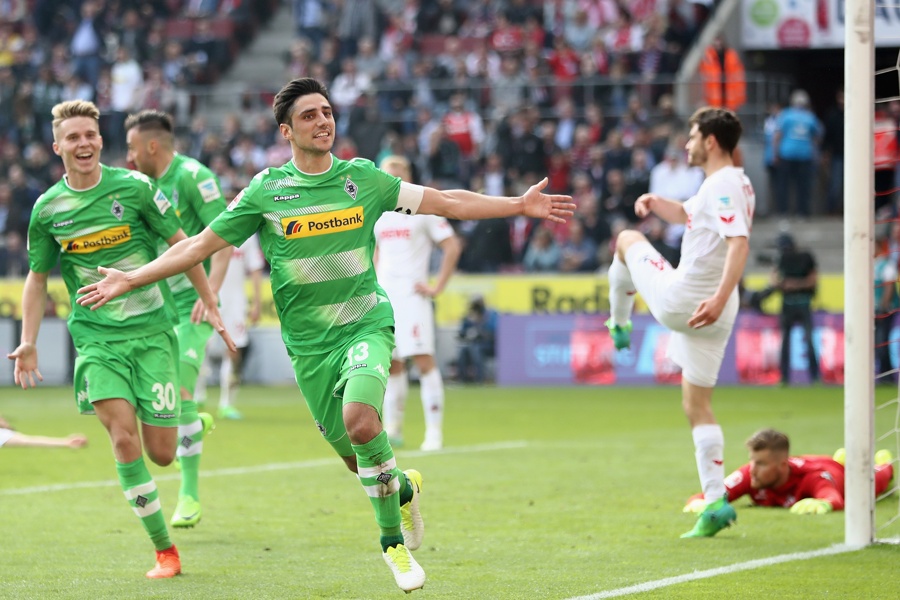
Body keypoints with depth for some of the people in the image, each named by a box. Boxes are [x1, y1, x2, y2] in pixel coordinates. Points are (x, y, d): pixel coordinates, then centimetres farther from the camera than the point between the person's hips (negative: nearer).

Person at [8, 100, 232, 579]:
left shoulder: (134, 187, -4)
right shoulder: (48, 209, 2)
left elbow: (181, 244, 6)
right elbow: (37, 278, 14)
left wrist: (210, 305, 5)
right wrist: (28, 343, 7)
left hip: (153, 332, -1)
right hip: (97, 339, 1)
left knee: (162, 453, -2)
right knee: (124, 439, -18)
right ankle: (165, 551, -9)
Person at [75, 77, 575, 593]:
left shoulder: (362, 178, 2)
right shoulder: (266, 190, 0)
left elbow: (445, 202, 7)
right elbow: (203, 244, 4)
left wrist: (519, 205, 2)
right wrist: (129, 280, -2)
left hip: (366, 324, -1)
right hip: (309, 343, 1)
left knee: (361, 419, -28)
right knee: (355, 456, 3)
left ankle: (394, 540, -10)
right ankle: (404, 489, 40)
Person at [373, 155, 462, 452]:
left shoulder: (423, 210, -3)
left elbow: (453, 247, -6)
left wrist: (437, 287, -9)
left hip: (412, 294, -5)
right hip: (384, 295, 5)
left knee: (424, 360, -13)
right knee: (392, 364, 8)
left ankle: (434, 431, -12)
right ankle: (392, 427, 17)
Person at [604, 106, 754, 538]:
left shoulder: (722, 186, -17)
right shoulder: (732, 183, 14)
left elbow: (739, 244, -31)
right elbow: (687, 217, 31)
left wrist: (720, 298, -41)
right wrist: (656, 203, 13)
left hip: (682, 302, -9)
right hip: (709, 311, 9)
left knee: (627, 239, 19)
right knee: (697, 406, 11)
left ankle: (619, 323, 35)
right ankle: (715, 502, 1)